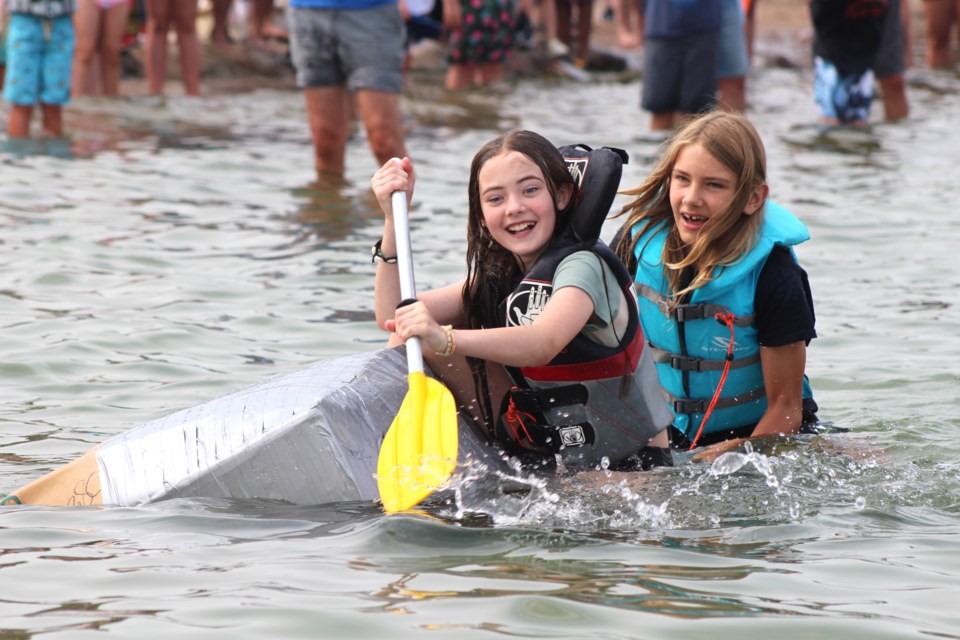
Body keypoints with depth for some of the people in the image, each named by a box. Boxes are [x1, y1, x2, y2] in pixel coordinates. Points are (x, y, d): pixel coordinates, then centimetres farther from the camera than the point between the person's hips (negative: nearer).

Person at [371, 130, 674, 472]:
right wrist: (393, 218, -14)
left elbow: (542, 344, -42)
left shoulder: (583, 266, -20)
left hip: (634, 469, -6)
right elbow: (392, 316, -4)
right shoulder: (497, 277, 4)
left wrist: (446, 339, -57)